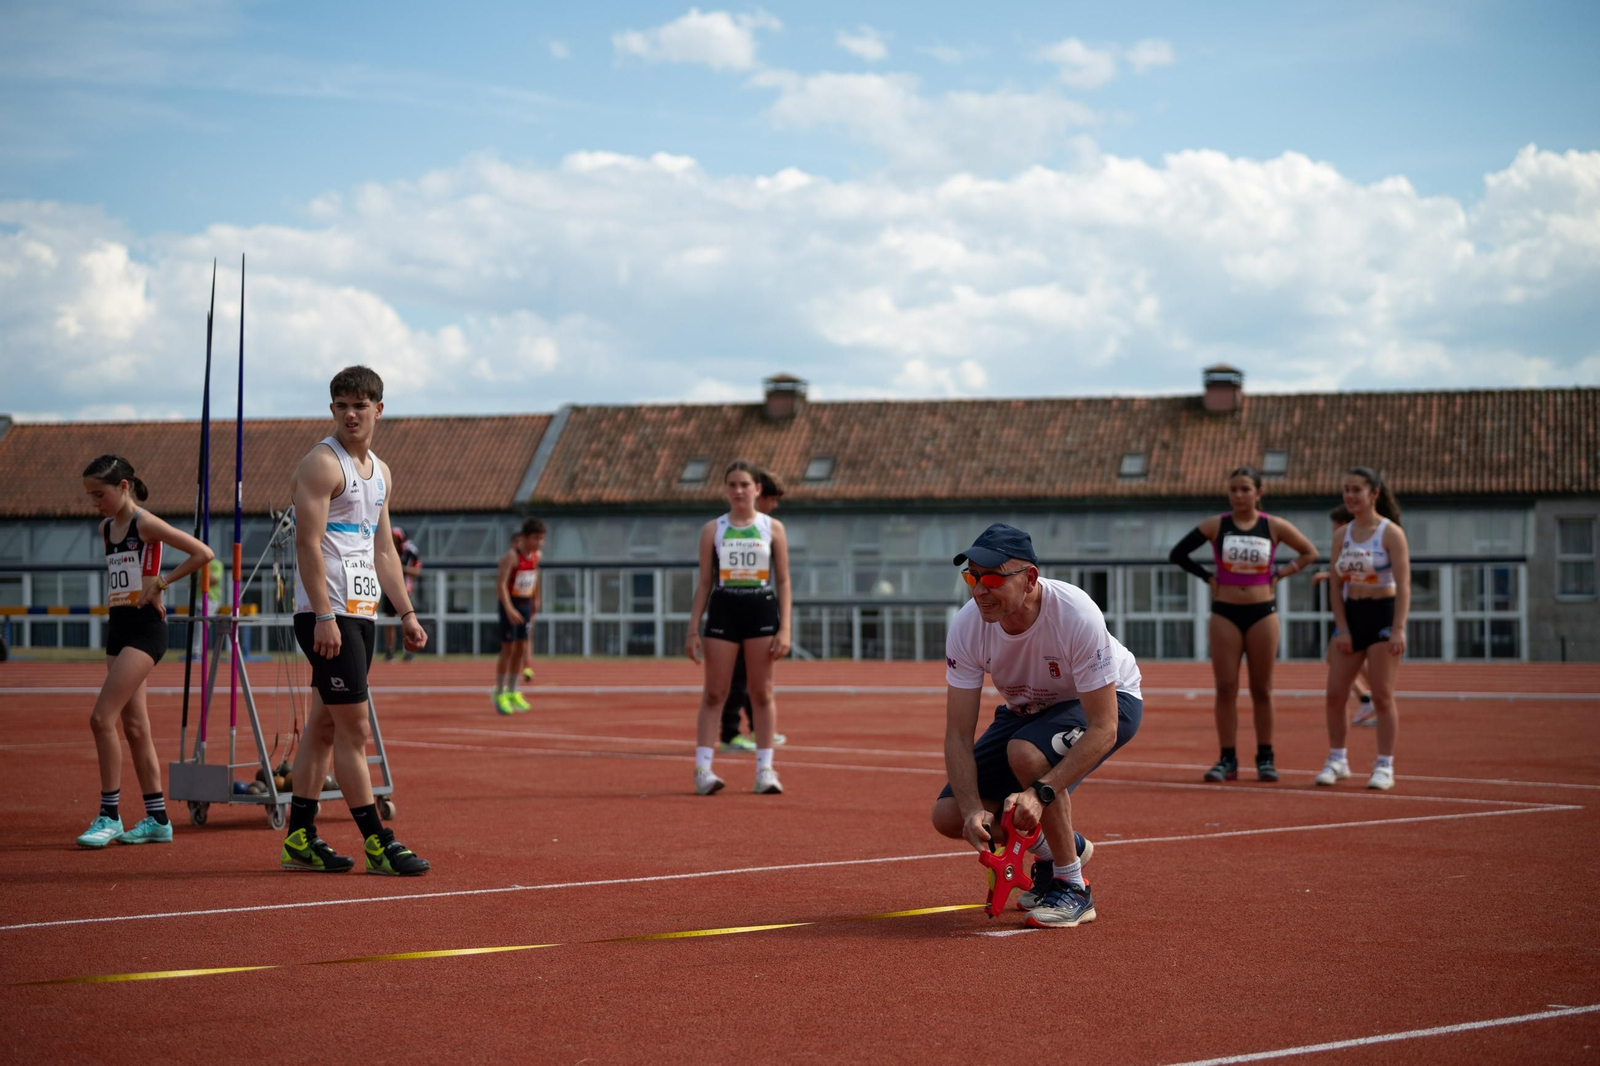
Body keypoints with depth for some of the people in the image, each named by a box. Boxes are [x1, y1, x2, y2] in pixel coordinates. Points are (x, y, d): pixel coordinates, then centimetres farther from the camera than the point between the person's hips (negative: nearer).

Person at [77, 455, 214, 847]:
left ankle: (110, 815, -10)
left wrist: (160, 584, -13)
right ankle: (157, 819, 13)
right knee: (134, 725, 8)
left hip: (144, 628, -9)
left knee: (102, 718, -16)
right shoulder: (106, 529, 12)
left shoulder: (145, 524, -11)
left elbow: (203, 553, -17)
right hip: (117, 627, 9)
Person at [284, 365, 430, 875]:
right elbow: (307, 543, -16)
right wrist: (324, 615, -23)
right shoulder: (321, 463, -9)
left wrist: (406, 612, 17)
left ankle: (300, 837, 14)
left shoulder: (380, 472, 17)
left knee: (324, 725, 10)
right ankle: (376, 842, -5)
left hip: (360, 613, 9)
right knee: (354, 729, -8)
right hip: (328, 614, -9)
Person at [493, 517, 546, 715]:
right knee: (507, 649, -5)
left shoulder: (536, 555, 2)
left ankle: (512, 692, 20)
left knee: (520, 648, 9)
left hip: (526, 604, 6)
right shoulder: (511, 556, -19)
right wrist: (509, 609, -35)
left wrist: (535, 600, 26)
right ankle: (499, 694, 4)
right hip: (509, 604, -6)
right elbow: (501, 584, -26)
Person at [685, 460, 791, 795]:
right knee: (714, 694, -1)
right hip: (723, 611, 0)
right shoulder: (712, 529, 6)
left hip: (762, 611, 0)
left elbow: (783, 581, 4)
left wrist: (784, 629, -4)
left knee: (762, 693, 4)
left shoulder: (773, 528, 5)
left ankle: (765, 769, 8)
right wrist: (693, 629, 1)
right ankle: (702, 768, -1)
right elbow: (704, 582, 7)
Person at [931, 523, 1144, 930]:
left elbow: (1103, 729, -35)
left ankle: (1073, 888, -18)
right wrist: (973, 809, -36)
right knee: (950, 816, -8)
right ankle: (1056, 848, 19)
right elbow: (958, 735, -20)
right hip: (1026, 711, 5)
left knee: (1027, 751, -37)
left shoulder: (1076, 616, -36)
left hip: (1109, 702, -5)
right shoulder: (967, 626, -23)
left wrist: (1041, 791, -46)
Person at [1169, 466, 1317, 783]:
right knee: (1225, 688, -3)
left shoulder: (1274, 527, 1)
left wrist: (1281, 572, 0)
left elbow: (1309, 553, 11)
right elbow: (1178, 554, 5)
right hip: (1225, 614, 0)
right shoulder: (1215, 526, 1)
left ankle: (1265, 758, 12)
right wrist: (1208, 576, -1)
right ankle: (1227, 760, 1)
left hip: (1262, 612, 0)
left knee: (1261, 689, 5)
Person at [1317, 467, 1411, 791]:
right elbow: (1335, 584, 8)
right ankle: (1337, 760, 15)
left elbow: (1403, 585, -12)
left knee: (1382, 696, -3)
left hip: (1383, 615, -5)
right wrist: (1341, 628, -2)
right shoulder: (1341, 535, 8)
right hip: (1350, 615, 5)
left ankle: (1384, 767, 3)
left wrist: (1398, 629, -19)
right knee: (1335, 694, 2)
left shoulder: (1391, 533, -7)